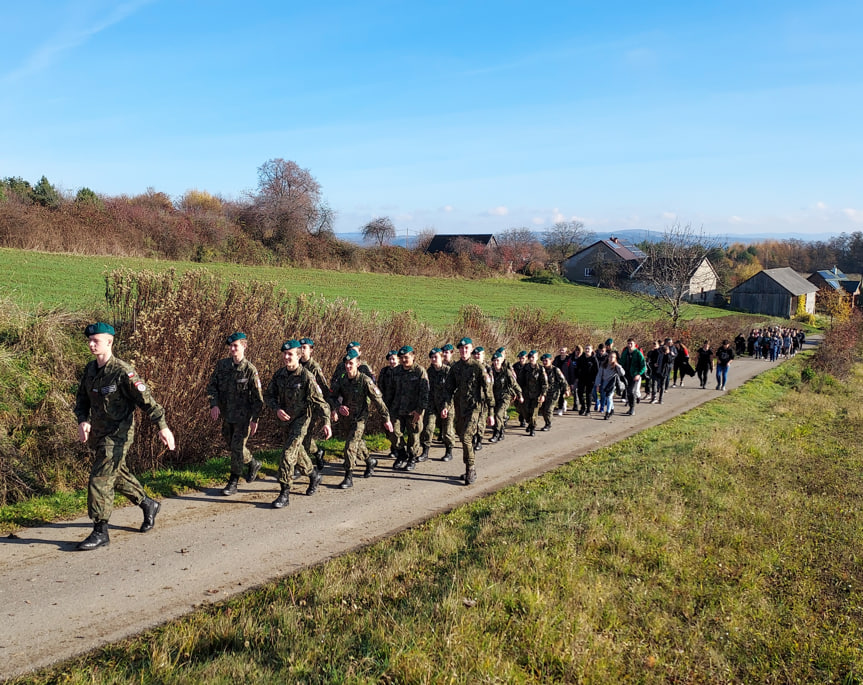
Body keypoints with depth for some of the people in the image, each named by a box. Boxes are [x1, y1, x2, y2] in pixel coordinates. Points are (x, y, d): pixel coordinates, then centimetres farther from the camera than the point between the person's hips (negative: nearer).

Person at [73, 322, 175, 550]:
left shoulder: (122, 372, -18)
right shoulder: (90, 369, 5)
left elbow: (146, 400, -18)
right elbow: (82, 399, 13)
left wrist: (163, 426, -23)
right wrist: (82, 421, -7)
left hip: (118, 435, -8)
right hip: (97, 435, 8)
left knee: (100, 480, -11)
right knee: (118, 475, 20)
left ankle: (100, 532, -2)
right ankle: (148, 505, 40)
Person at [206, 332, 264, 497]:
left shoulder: (250, 370, -13)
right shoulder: (222, 365, 1)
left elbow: (257, 398, -9)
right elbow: (212, 386, 6)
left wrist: (255, 419, -11)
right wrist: (214, 404, -10)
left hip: (243, 415, -6)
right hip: (226, 415, 6)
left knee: (237, 447, -5)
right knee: (231, 445, 17)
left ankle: (233, 483, 7)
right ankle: (253, 464, 40)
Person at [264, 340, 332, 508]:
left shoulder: (306, 377, -19)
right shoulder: (279, 375, -2)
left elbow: (319, 401, -19)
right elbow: (269, 395, 5)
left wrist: (327, 422, -27)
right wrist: (277, 409, -16)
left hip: (300, 419, -6)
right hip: (285, 419, 7)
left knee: (288, 454, -15)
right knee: (297, 451, 21)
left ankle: (285, 493, -9)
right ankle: (314, 476, 45)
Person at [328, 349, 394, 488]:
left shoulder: (365, 381, -20)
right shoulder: (341, 380, -6)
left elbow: (378, 400, -15)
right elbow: (332, 396, 3)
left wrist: (386, 419, -12)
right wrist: (338, 407, -19)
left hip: (360, 418, -6)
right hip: (347, 417, 6)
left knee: (350, 445, -15)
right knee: (358, 443, 23)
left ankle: (349, 478, -7)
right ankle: (370, 461, 49)